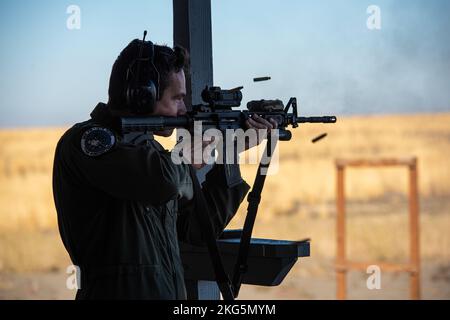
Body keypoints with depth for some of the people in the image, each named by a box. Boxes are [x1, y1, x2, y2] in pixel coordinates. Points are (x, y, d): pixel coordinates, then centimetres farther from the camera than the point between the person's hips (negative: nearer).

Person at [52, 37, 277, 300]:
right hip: (120, 292, -7)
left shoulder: (147, 146, 13)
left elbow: (196, 227, 17)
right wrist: (188, 157, -5)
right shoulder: (85, 140, -10)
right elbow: (161, 181, -26)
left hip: (170, 294, 7)